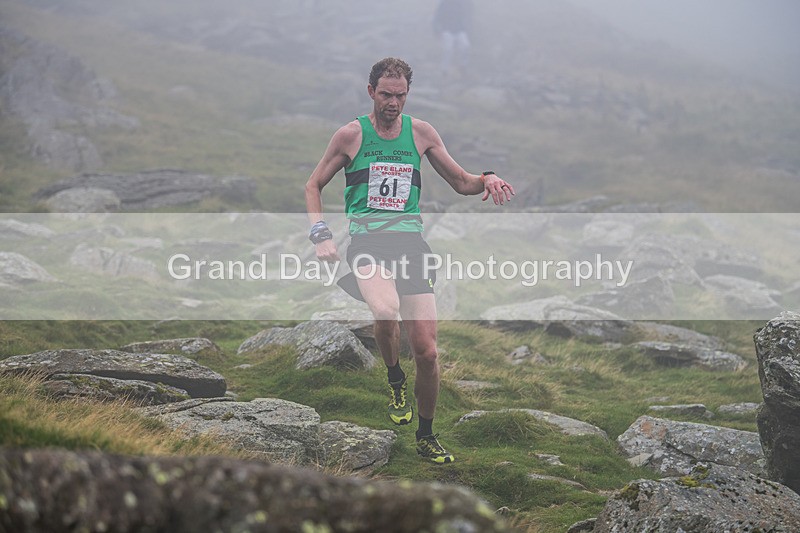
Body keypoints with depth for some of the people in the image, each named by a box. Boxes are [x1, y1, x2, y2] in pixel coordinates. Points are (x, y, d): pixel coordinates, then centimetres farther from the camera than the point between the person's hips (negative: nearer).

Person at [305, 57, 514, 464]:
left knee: (427, 351, -5)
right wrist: (320, 235, -2)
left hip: (411, 242, 3)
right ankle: (394, 379, -3)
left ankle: (426, 436, 17)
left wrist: (488, 180, -4)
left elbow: (460, 182, 19)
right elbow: (314, 185, 12)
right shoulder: (350, 135, 4)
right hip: (367, 242, -2)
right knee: (386, 311, -35)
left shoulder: (421, 133, 10)